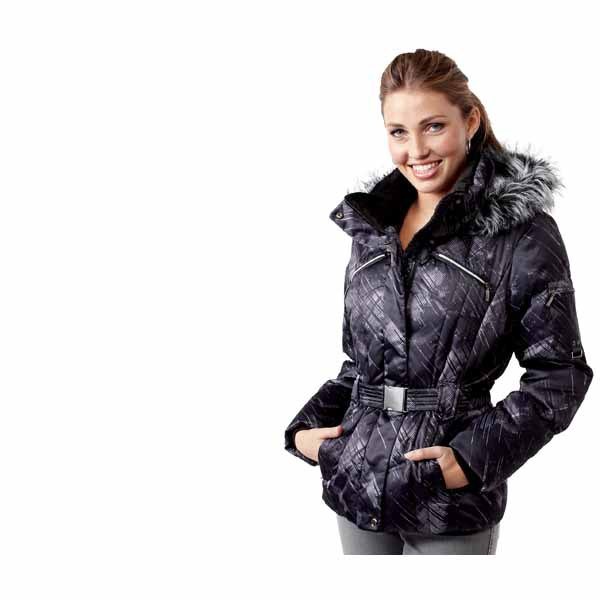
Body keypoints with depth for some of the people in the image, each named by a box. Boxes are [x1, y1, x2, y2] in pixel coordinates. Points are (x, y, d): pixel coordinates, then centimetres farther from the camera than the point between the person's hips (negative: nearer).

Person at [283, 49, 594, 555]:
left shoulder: (522, 230, -8)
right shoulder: (371, 223, 9)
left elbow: (560, 374, -6)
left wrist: (476, 457, -15)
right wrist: (305, 427, 3)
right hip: (356, 479, 5)